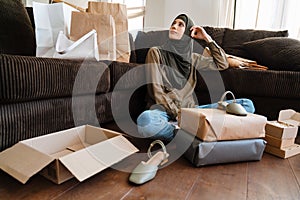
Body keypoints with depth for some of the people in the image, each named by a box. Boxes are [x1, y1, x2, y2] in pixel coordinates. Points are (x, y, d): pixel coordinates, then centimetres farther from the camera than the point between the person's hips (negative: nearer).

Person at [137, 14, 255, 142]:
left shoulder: (192, 57, 18)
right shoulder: (156, 52, 4)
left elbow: (222, 64, 20)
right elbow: (156, 91, -5)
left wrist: (207, 38, 14)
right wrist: (178, 114, -14)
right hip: (165, 109, -4)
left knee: (247, 105, -11)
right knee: (145, 120, -41)